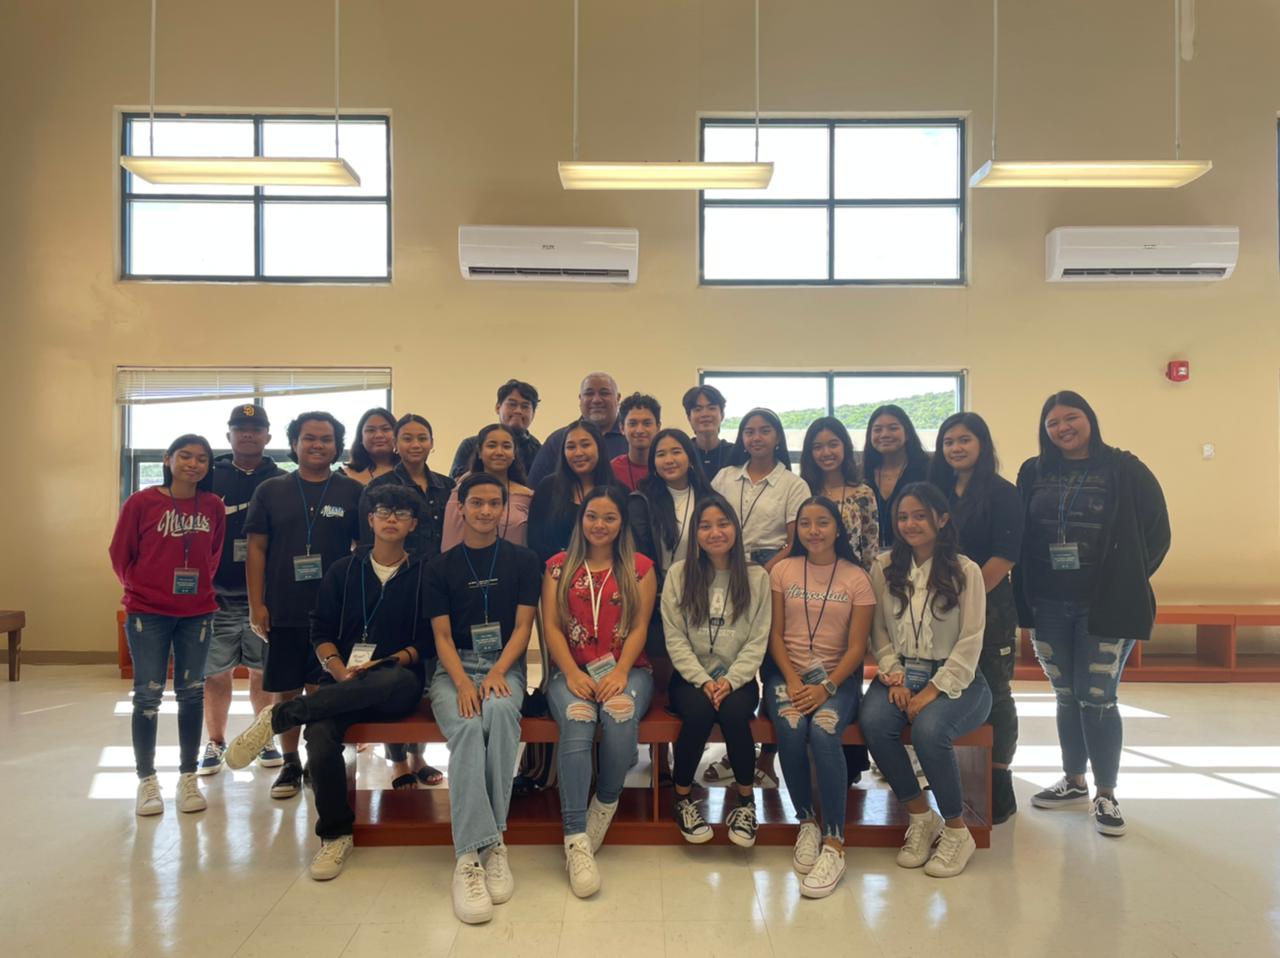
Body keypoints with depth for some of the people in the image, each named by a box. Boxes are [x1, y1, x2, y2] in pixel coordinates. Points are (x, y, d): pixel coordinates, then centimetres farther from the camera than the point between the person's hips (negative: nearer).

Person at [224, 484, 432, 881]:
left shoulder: (424, 574, 7)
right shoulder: (343, 570, 14)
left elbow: (428, 640, 2)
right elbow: (321, 632, 10)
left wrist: (388, 663, -13)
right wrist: (338, 669, -8)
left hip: (396, 687, -1)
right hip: (342, 683, 2)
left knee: (395, 679, -39)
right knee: (320, 737, -30)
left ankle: (279, 717, -25)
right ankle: (335, 835, -6)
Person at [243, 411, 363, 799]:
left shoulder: (353, 492, 4)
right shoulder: (271, 491, 6)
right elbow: (256, 549, 5)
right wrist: (256, 604, -1)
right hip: (283, 611, 1)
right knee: (286, 691, 8)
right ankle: (291, 763, 23)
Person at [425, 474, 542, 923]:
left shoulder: (523, 561, 8)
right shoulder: (441, 566, 9)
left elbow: (523, 626, 3)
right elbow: (442, 635, 3)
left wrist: (496, 674, -14)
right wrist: (463, 683, -15)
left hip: (504, 666, 0)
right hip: (454, 669, 0)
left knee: (500, 710, -36)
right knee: (467, 726, -32)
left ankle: (490, 841, -28)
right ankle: (471, 855, -34)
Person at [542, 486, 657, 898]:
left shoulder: (640, 567, 11)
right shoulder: (559, 566, 13)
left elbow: (639, 627, 2)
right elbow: (551, 626, 4)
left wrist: (620, 673, -14)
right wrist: (573, 674, -11)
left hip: (625, 669, 0)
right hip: (572, 670, 0)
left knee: (619, 712, -34)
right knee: (577, 720, -32)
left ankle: (606, 803, -9)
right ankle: (576, 839, -32)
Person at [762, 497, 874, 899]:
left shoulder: (856, 578, 3)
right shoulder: (783, 571, 7)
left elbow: (856, 646, -1)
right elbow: (776, 635, 4)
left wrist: (826, 687, -15)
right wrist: (792, 681, -10)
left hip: (838, 675, -1)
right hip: (787, 672, 1)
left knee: (823, 733, -31)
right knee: (790, 731, -30)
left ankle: (834, 843, -21)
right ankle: (806, 821, -7)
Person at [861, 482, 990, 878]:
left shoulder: (965, 571, -3)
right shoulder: (884, 568, 5)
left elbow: (970, 643, -7)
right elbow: (879, 632, 4)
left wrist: (932, 692, -16)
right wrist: (894, 678, -10)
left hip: (953, 678, -3)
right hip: (899, 674, 3)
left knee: (928, 729, -33)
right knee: (873, 722, -28)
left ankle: (956, 830, -7)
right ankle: (920, 817, -5)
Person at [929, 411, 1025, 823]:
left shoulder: (1001, 493, -4)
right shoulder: (937, 492, 12)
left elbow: (1005, 556, -12)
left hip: (989, 606, -5)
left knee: (992, 692, 2)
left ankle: (999, 785, 13)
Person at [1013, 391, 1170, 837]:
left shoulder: (1125, 470, -3)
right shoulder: (1033, 473, 6)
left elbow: (1156, 531, -2)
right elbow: (1019, 534, 7)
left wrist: (1126, 584, -4)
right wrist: (1025, 591, 0)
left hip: (1106, 606, -3)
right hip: (1048, 606, 4)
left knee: (1098, 700, -1)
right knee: (1067, 698, 14)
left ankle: (1106, 795, 15)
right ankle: (1074, 781, 29)